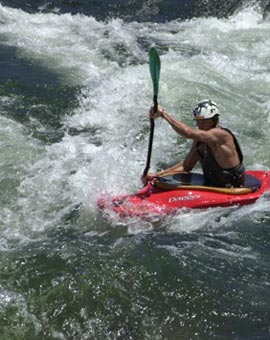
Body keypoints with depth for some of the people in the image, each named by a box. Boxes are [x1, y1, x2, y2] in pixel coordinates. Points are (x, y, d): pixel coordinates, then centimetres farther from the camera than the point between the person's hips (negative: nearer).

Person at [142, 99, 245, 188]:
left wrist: (163, 113, -30)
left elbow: (189, 133, -34)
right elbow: (186, 166, 9)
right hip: (211, 186, 9)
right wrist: (157, 175, 0)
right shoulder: (199, 140, 6)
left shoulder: (221, 135, -22)